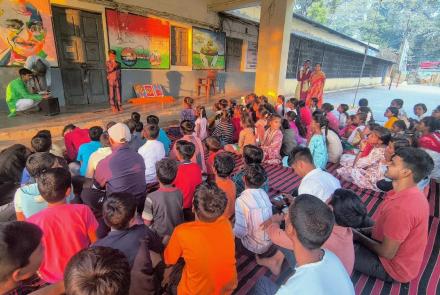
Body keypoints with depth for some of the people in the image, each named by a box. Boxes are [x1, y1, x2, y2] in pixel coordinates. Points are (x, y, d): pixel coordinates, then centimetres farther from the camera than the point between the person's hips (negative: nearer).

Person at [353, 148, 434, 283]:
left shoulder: (400, 208, -37)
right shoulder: (412, 194, -5)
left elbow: (387, 253, -27)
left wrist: (359, 237, -12)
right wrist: (360, 231, 0)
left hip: (394, 267, -8)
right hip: (401, 257, 8)